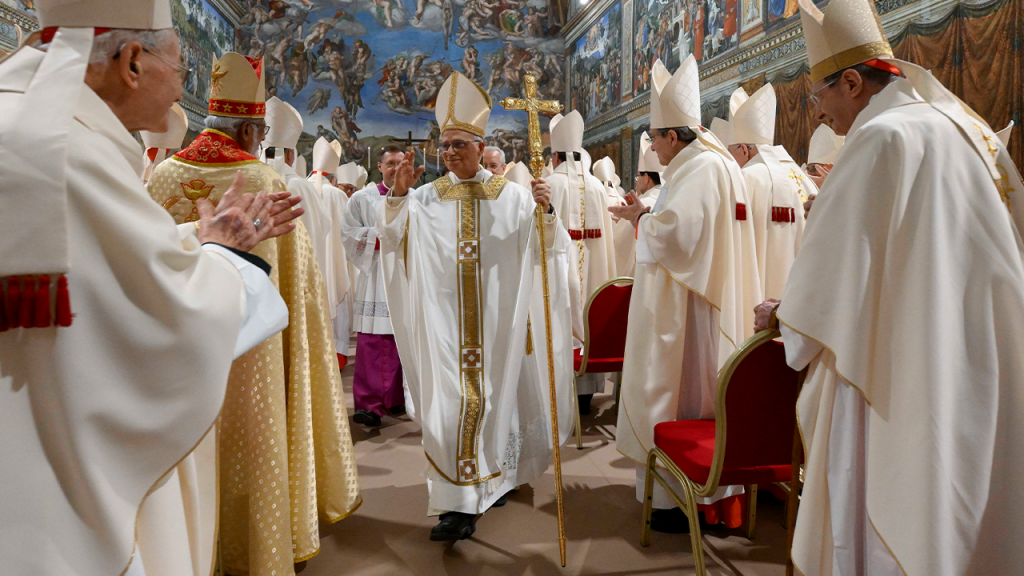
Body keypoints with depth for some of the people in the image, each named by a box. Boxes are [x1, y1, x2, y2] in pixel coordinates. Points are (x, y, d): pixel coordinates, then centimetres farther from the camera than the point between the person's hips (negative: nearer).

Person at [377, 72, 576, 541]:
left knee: (495, 396, 9)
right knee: (449, 403, -1)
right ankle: (460, 502, 8)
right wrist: (398, 194, -13)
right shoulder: (428, 197, 7)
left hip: (497, 320, -1)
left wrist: (545, 212, -22)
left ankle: (496, 476, 29)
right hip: (444, 321, 1)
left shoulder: (510, 196, 3)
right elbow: (390, 238, 2)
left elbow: (546, 249, -2)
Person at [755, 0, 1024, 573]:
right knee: (965, 514, 18)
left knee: (885, 521, 3)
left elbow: (834, 266, -12)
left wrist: (783, 313, 6)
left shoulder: (881, 138, -14)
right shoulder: (967, 128, 13)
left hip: (906, 379, -9)